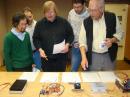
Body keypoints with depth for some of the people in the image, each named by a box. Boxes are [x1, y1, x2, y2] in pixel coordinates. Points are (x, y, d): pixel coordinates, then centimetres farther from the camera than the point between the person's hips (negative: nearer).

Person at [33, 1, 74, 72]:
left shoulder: (63, 22, -1)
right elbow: (35, 39, 4)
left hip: (61, 56, 0)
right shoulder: (40, 24, 0)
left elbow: (70, 35, 7)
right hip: (46, 57, 1)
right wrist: (40, 49, -11)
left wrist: (67, 44, -10)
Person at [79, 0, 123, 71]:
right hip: (93, 57, 0)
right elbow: (82, 42, -3)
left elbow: (119, 33, 5)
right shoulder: (86, 22, -6)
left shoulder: (112, 17, -6)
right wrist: (84, 57, -16)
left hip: (109, 56, 1)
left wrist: (112, 40, -16)